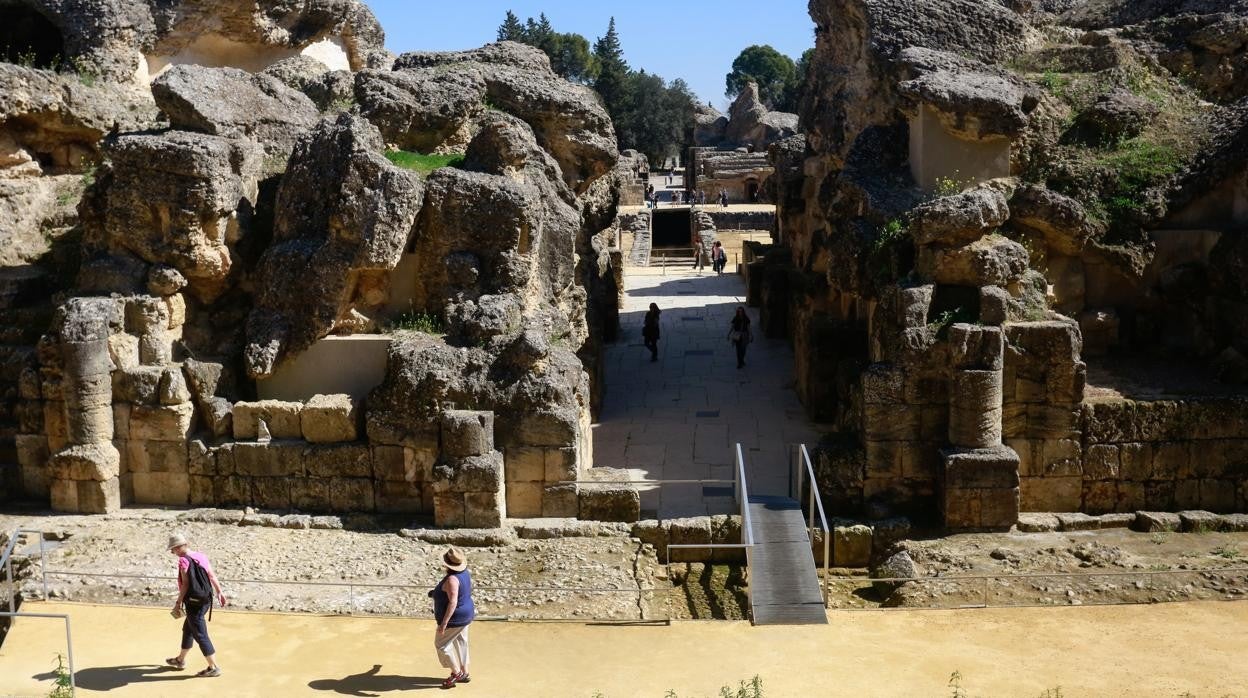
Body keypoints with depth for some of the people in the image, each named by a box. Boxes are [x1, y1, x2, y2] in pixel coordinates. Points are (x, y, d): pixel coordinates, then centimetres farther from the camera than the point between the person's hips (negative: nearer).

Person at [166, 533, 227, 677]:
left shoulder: (184, 561, -15)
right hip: (206, 600, 9)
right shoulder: (201, 556, 6)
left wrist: (178, 603, -14)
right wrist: (219, 592, 17)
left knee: (200, 635, -1)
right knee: (188, 629, 25)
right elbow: (212, 575, 9)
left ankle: (214, 667, 1)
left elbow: (185, 584, -19)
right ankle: (180, 660, 41)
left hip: (193, 602, -9)